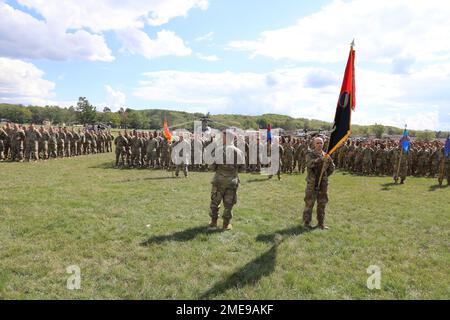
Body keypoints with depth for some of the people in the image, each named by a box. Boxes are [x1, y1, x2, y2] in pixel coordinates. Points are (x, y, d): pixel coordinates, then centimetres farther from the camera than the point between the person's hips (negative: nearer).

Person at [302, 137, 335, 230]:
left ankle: (321, 223, 20)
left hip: (323, 183, 5)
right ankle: (306, 222, 8)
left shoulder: (326, 155, 9)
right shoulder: (310, 153, -3)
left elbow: (332, 167, 22)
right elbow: (309, 163, -23)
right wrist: (320, 159, -34)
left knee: (322, 203, 10)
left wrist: (325, 175, 12)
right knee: (309, 203, -2)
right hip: (312, 182, -4)